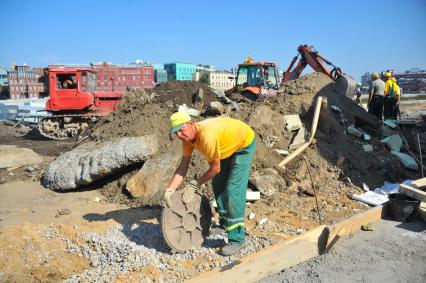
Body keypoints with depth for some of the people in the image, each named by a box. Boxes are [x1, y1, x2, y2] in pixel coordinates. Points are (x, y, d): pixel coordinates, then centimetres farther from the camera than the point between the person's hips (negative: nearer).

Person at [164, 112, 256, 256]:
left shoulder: (206, 136, -39)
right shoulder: (187, 137, -13)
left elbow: (215, 169, -28)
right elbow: (183, 166, -8)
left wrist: (196, 183, -16)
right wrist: (170, 189, -15)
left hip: (244, 144, -8)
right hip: (228, 146, 9)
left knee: (233, 189, -15)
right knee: (218, 184, 12)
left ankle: (236, 238, -7)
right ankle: (225, 222, 31)